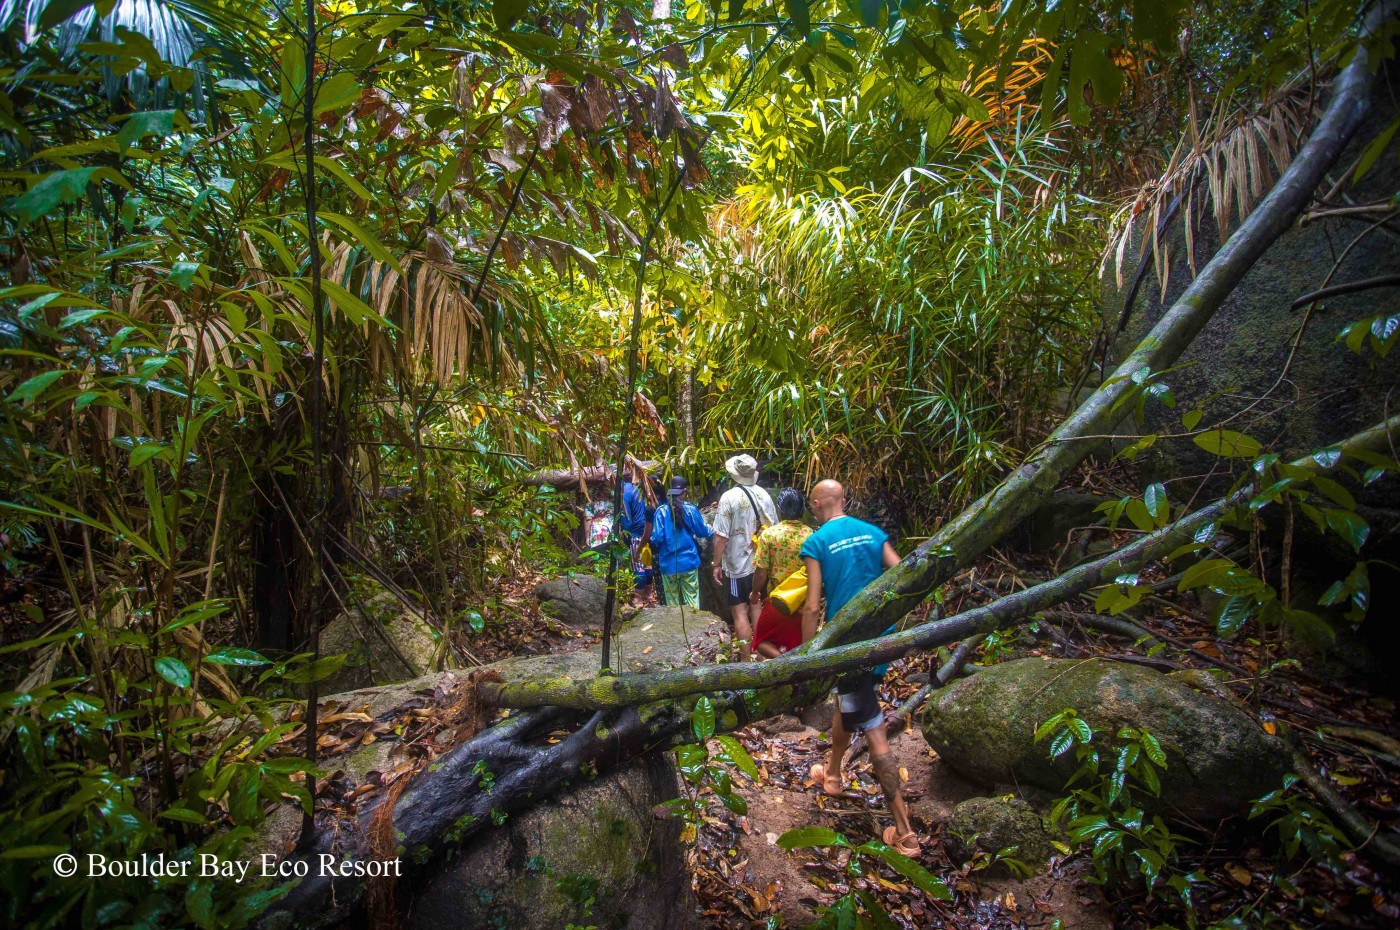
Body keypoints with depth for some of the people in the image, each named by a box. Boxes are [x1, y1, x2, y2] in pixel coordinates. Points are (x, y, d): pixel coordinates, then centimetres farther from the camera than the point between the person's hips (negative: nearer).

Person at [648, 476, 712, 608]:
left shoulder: (662, 511, -8)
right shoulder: (690, 509, -6)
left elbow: (657, 538, -10)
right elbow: (702, 532, 4)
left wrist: (655, 552, 12)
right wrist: (712, 531, 26)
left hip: (669, 564, 0)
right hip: (689, 562, 0)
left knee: (672, 601, 11)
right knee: (692, 599, 7)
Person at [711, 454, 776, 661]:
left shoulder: (729, 497, -16)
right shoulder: (765, 496, 0)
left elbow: (721, 537, -16)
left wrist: (717, 565, -6)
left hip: (737, 566, -5)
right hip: (761, 564, 5)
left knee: (740, 612, 4)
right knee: (757, 609, 17)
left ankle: (745, 660, 9)